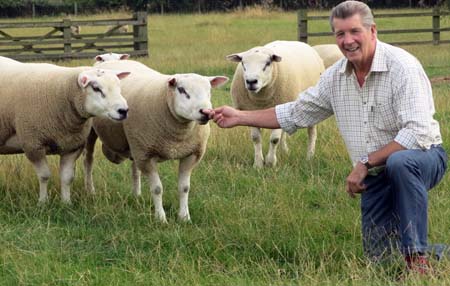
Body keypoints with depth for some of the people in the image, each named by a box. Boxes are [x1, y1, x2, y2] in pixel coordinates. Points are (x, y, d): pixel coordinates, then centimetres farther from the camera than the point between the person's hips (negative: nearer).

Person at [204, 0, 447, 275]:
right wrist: (239, 117, 12)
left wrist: (365, 163, -25)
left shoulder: (402, 67, -21)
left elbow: (417, 134, -29)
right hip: (377, 177, 7)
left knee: (400, 162, -41)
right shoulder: (335, 77, 2)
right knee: (377, 256, 2)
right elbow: (296, 113, 16)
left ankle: (419, 259, -29)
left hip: (423, 157, -6)